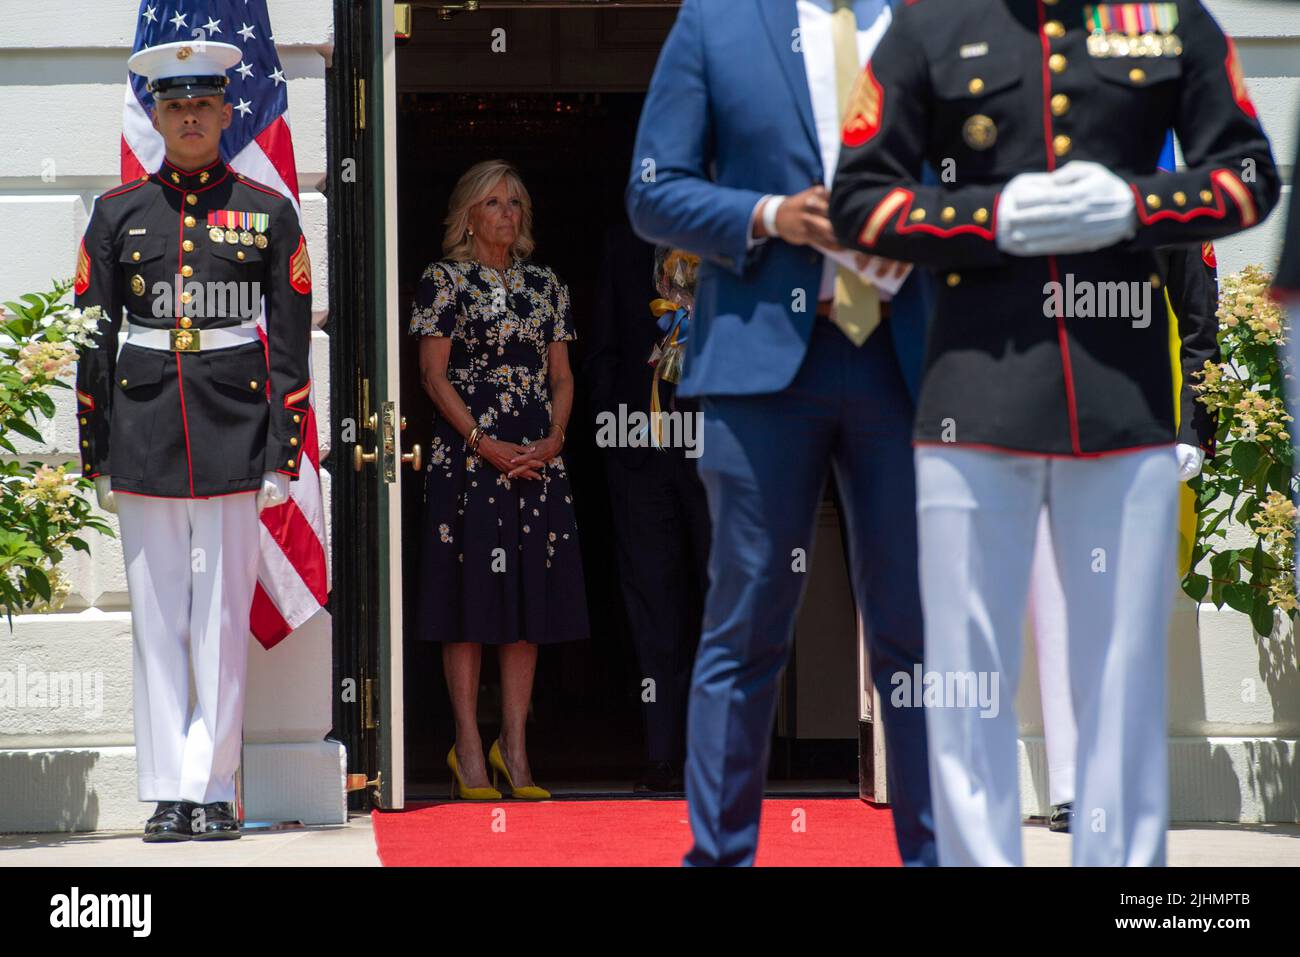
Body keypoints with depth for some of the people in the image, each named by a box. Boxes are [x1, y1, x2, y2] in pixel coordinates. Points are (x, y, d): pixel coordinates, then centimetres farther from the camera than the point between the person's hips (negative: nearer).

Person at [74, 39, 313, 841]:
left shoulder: (267, 213, 5)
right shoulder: (118, 213, 8)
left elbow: (292, 344, 5)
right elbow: (92, 340, 8)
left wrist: (282, 456, -2)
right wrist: (98, 457, 3)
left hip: (235, 432, -1)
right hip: (145, 433, 1)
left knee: (224, 617, 0)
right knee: (157, 617, 2)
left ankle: (214, 791, 6)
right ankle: (169, 794, 6)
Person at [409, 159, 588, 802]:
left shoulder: (545, 285, 14)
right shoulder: (445, 280, 1)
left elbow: (561, 375, 13)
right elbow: (434, 374, -5)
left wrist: (553, 440, -4)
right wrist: (484, 443, -13)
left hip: (537, 456, 4)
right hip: (468, 454, -4)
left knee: (529, 596, 2)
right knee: (472, 591, -5)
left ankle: (513, 745, 7)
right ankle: (469, 748, -2)